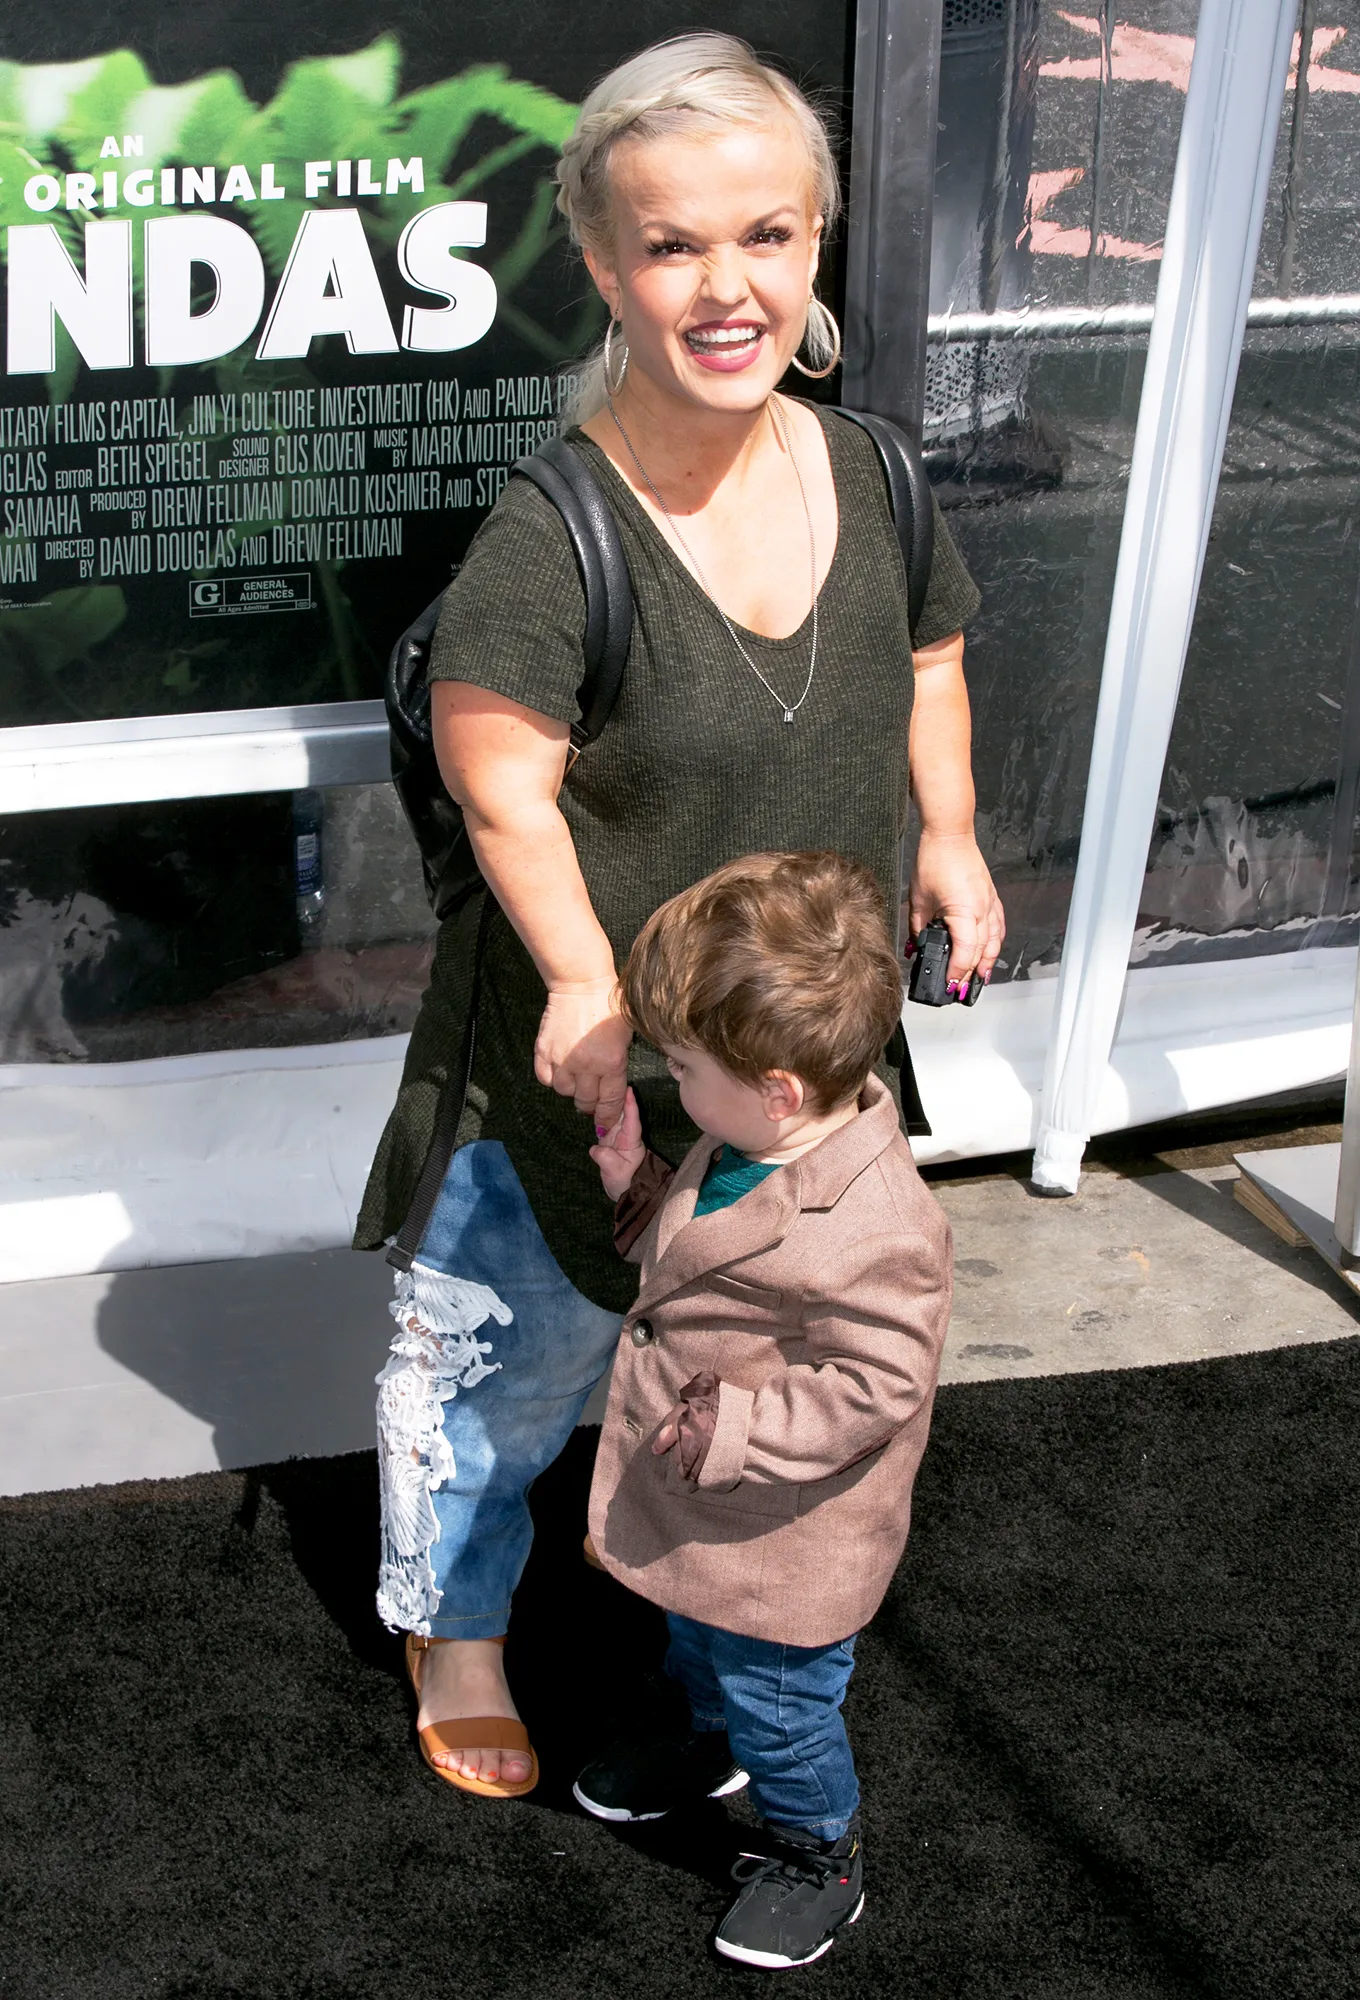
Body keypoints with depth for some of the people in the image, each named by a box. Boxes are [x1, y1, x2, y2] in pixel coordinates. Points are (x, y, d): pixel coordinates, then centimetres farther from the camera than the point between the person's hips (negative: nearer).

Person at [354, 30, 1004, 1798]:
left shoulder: (869, 475, -7)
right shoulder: (552, 529, -25)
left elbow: (930, 660, 11)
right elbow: (503, 792, -23)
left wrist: (948, 836, 3)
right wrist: (592, 989, -23)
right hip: (594, 1047, -5)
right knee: (519, 1354, 15)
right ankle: (457, 1623, 43)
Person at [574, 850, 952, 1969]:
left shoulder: (873, 1232, -38)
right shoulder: (747, 1147, -9)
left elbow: (875, 1387, -30)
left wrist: (733, 1431, -31)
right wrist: (637, 1183, -3)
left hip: (788, 1544, -9)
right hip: (695, 1505, 9)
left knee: (778, 1704, 15)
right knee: (698, 1643, 34)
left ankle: (821, 1856, 42)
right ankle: (714, 1741, 64)